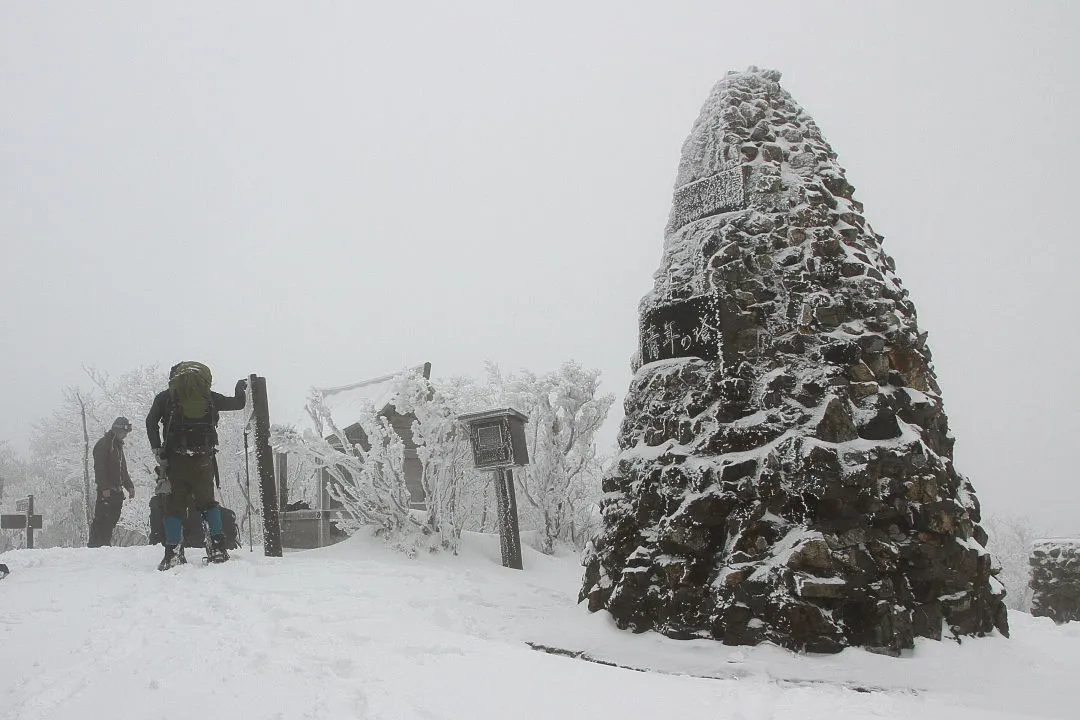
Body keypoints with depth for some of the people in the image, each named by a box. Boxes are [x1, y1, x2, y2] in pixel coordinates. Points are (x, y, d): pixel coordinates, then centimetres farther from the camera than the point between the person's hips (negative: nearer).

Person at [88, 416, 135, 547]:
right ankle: (94, 545, -9)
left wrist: (129, 486, 17)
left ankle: (105, 544, 10)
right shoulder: (103, 444, -6)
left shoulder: (118, 445, 21)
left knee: (112, 520, 7)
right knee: (102, 519, -10)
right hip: (106, 490, -8)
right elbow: (99, 468, -15)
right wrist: (104, 488, -22)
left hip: (117, 490, 8)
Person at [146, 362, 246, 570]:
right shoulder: (209, 397, 10)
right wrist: (240, 387, 40)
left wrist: (157, 450, 0)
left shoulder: (166, 397, 8)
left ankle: (172, 552, -4)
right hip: (204, 459, 1)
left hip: (175, 459, -1)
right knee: (207, 501, 14)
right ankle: (219, 546, 3)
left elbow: (151, 421, -4)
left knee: (175, 504, 4)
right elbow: (239, 403, 20)